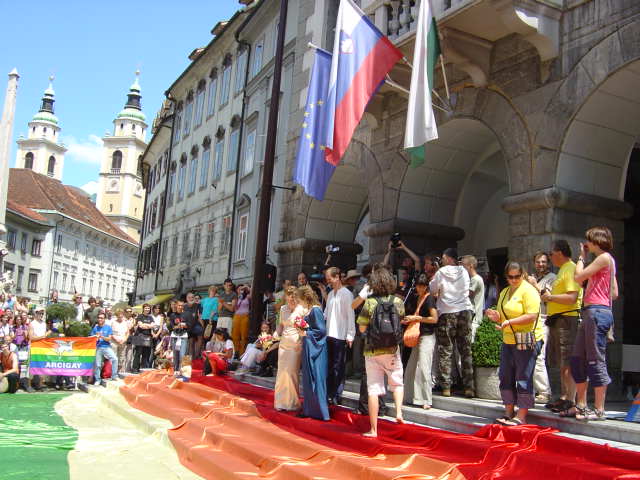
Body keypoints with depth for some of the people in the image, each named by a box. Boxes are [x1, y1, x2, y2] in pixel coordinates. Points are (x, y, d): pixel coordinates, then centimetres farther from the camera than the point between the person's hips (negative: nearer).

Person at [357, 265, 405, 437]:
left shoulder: (370, 302, -11)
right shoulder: (398, 301, -4)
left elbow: (362, 328, -8)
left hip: (372, 350, -2)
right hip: (392, 350, 2)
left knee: (373, 388, 4)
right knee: (397, 382, 22)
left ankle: (373, 429, 6)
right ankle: (398, 412, -1)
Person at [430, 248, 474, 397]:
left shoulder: (441, 272, -5)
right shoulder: (464, 272, 6)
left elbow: (432, 290, 2)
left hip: (447, 313, -3)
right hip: (464, 311, 3)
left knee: (445, 351, 3)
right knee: (466, 350, 6)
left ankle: (446, 387, 1)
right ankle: (468, 387, 4)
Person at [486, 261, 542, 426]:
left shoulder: (528, 290, -8)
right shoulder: (504, 293, 17)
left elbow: (532, 315, -18)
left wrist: (510, 322, -24)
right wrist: (497, 317, 2)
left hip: (526, 341, -8)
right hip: (508, 341, 8)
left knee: (523, 378, -5)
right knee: (506, 377, 10)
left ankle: (521, 416, 0)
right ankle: (508, 412, 19)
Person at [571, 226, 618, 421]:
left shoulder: (605, 257, -7)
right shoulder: (605, 260, 22)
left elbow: (578, 277, -10)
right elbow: (614, 293, 22)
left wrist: (582, 257, 4)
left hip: (597, 312, -10)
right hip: (590, 313, 10)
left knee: (596, 360, -8)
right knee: (578, 359, 10)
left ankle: (599, 409, -4)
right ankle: (581, 405, 17)